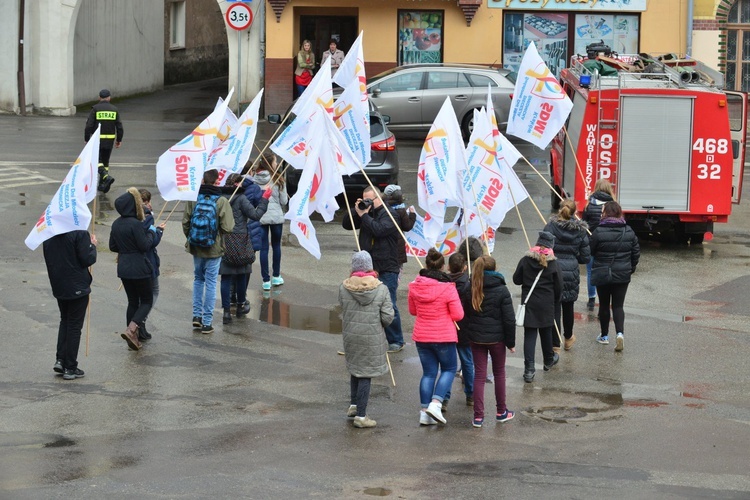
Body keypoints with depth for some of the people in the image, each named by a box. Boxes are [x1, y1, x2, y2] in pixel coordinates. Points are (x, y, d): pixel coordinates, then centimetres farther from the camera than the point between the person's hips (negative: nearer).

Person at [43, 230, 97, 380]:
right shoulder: (80, 233, -21)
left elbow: (48, 259, 9)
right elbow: (88, 259, -21)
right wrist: (93, 245, -3)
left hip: (58, 286, 6)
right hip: (77, 287, -6)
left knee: (65, 321, 23)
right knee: (74, 325, 4)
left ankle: (60, 360, 14)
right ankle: (70, 368, 8)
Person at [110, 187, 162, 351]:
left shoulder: (116, 224, 4)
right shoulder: (135, 224, -19)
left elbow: (112, 247, 11)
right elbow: (145, 246, -18)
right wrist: (151, 231, -3)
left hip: (123, 268, 7)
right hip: (138, 268, -7)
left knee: (132, 301, 16)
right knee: (147, 301, 5)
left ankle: (133, 338, 16)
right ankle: (131, 330, -14)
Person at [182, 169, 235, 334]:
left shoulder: (193, 198, -8)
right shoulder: (222, 201, -15)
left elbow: (185, 222, -3)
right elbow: (228, 227, -18)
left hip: (195, 247, 3)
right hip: (214, 249, -3)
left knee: (198, 279, 22)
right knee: (211, 283, 6)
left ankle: (197, 315, 19)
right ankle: (207, 322, 8)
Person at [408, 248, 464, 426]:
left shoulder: (415, 286, -2)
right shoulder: (448, 288, -16)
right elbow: (458, 315, -12)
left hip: (421, 336, 4)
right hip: (444, 336, -4)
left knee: (428, 372, 13)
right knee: (449, 369, 14)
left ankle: (424, 412, 8)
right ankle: (435, 404, -4)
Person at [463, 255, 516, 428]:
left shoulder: (470, 290, -2)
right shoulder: (501, 291, -11)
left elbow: (464, 315, 4)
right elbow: (509, 319, -10)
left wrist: (469, 333, 13)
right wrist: (511, 342, -2)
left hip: (476, 338, 2)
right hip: (496, 337, -2)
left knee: (479, 374, 6)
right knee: (499, 373, 15)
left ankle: (478, 416, 2)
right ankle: (501, 412, 25)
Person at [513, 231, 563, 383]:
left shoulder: (525, 260, -7)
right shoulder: (553, 264, -8)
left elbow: (516, 279, 0)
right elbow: (558, 286, -2)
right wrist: (555, 300, 16)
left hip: (528, 302, 0)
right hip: (546, 303, 0)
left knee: (529, 334, -1)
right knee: (546, 331, 19)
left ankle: (529, 369, -11)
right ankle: (549, 360, 41)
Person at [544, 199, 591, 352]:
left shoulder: (551, 226, -9)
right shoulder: (580, 231, -3)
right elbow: (586, 257, -1)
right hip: (571, 274, 3)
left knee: (554, 308, 3)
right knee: (568, 306, 23)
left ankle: (555, 346, 1)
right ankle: (568, 338, 43)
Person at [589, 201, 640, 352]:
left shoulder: (599, 232, -16)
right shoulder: (629, 232, -3)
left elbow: (590, 251, -9)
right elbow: (636, 252, 4)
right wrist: (631, 268, 20)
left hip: (602, 275, -2)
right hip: (622, 276, 3)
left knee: (604, 305, 13)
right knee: (618, 305, 7)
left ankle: (604, 335, 23)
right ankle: (620, 333, -13)